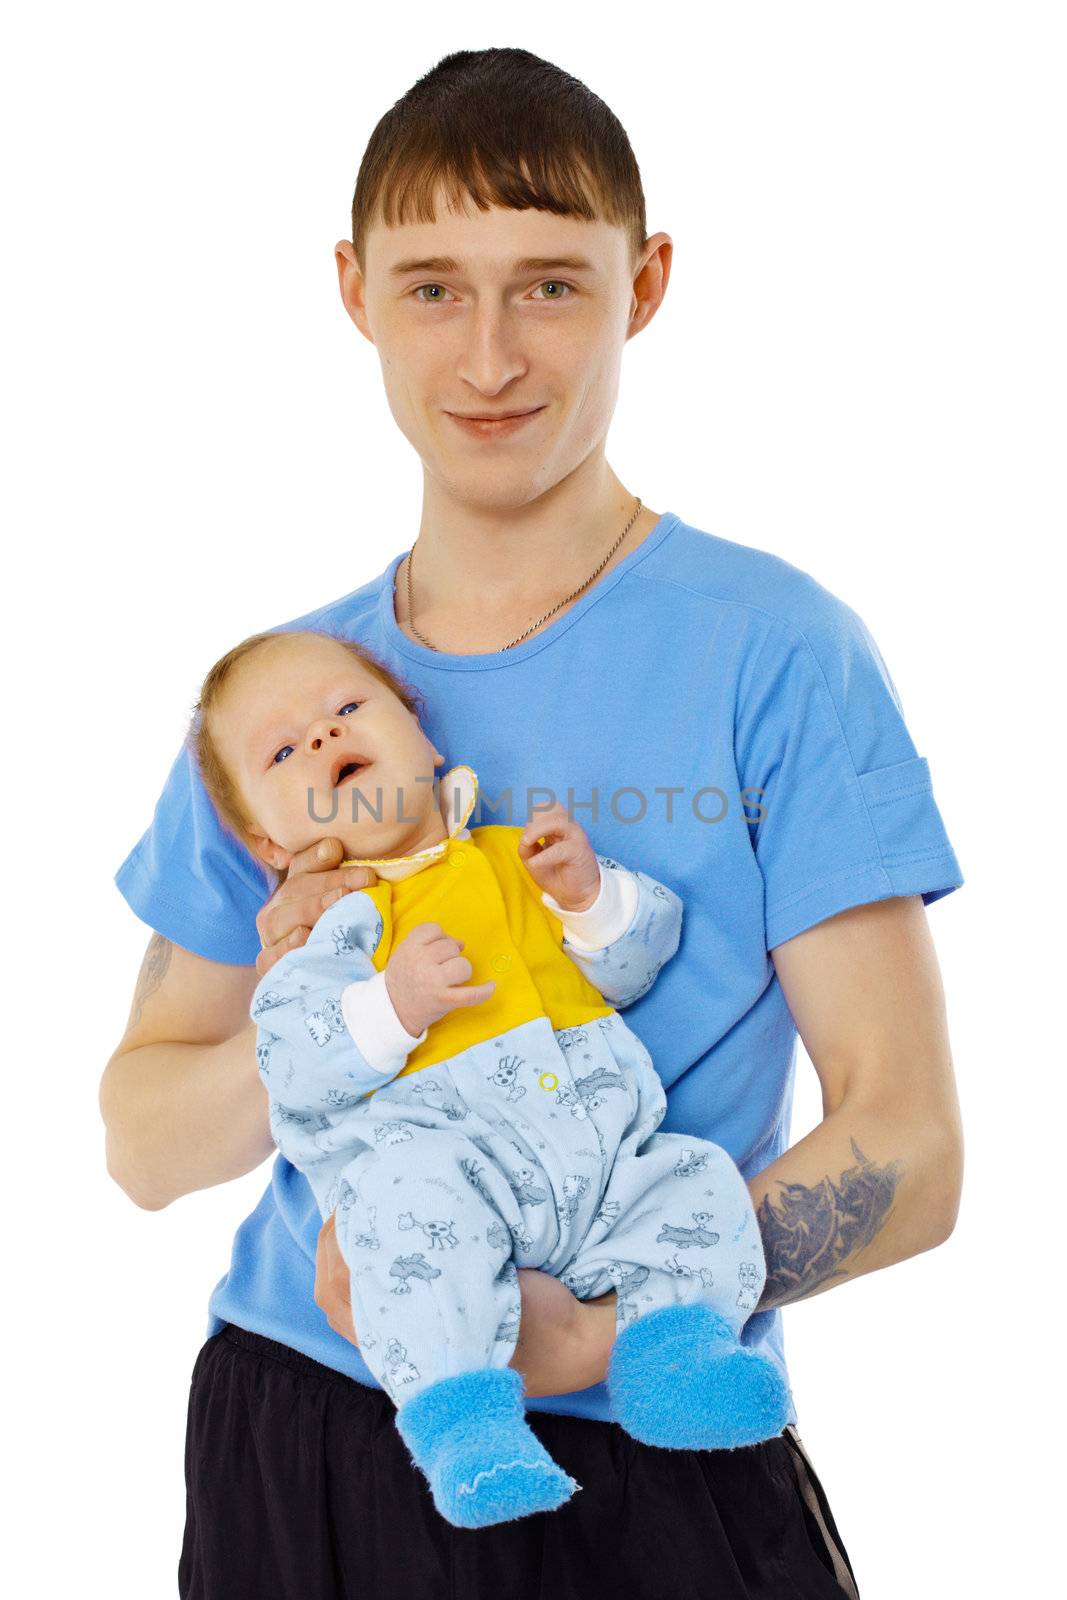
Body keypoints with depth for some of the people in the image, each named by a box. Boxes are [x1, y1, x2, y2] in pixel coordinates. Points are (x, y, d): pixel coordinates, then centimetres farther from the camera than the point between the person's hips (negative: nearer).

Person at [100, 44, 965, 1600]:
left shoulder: (776, 653, -8)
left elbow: (906, 1150, -12)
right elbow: (143, 1144, 7)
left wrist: (573, 1333, -24)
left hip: (646, 1465, -3)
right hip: (290, 1452, 3)